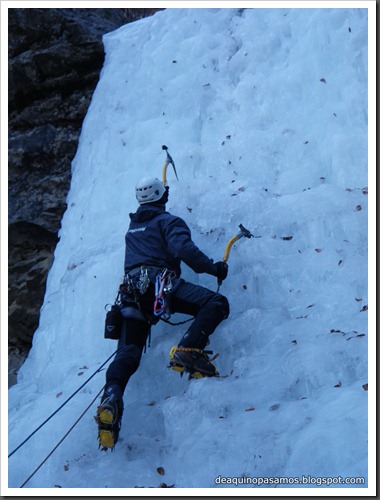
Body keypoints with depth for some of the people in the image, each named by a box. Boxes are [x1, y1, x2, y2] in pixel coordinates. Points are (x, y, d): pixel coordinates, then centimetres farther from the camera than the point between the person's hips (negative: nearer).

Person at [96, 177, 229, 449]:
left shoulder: (132, 227, 30)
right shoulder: (169, 221, 9)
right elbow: (185, 249, -9)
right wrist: (214, 268, 3)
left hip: (132, 292, 6)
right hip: (159, 283, -6)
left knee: (128, 351, -1)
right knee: (217, 303, -10)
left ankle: (111, 396, -27)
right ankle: (188, 350, -31)